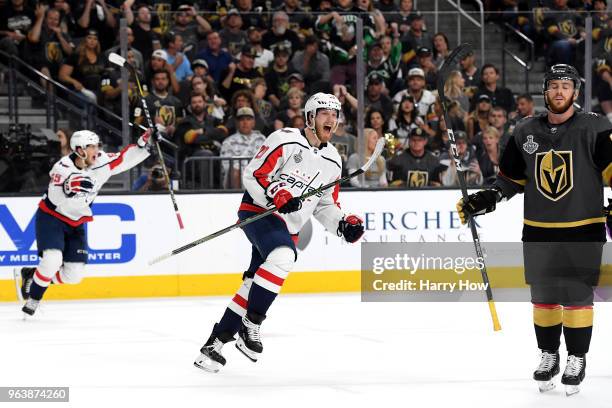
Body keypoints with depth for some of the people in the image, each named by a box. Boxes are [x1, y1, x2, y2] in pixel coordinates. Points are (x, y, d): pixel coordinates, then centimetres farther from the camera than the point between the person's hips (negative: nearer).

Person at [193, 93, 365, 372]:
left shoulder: (332, 161, 13)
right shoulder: (286, 140, -9)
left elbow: (325, 204, 21)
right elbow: (253, 175, -12)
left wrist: (344, 224, 3)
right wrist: (277, 196, -26)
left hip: (288, 227, 7)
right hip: (258, 211, -7)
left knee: (255, 284, 2)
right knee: (282, 256, -32)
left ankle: (218, 339, 10)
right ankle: (250, 325, -25)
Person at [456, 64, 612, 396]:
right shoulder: (525, 132, 6)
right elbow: (510, 179, 14)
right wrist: (483, 200, 1)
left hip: (582, 231, -4)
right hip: (538, 232, 4)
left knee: (577, 296, -1)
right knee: (543, 296, 10)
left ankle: (577, 359, 12)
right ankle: (548, 355, 24)